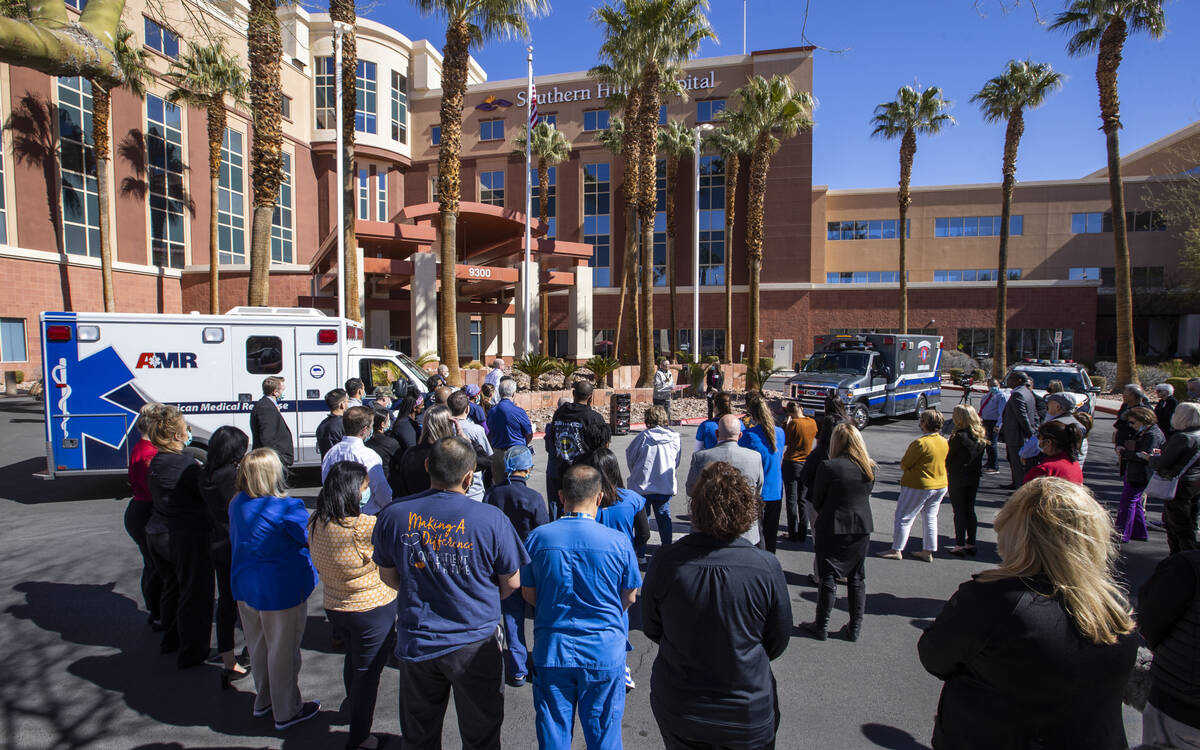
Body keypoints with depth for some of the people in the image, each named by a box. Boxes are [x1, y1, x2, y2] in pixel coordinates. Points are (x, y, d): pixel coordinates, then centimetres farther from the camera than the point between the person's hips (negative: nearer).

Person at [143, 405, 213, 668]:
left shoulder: (155, 462, 4)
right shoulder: (186, 465, -23)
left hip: (156, 534, 9)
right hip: (187, 537, -9)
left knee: (172, 587, 25)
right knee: (195, 593, 4)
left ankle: (171, 640, 41)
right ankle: (191, 652, 14)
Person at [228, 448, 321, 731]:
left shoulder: (236, 504, -3)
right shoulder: (287, 508, -25)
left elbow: (235, 539, 12)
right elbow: (312, 540, -16)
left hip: (245, 587, 7)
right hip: (281, 589, -7)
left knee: (258, 646, 24)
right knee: (283, 651, 9)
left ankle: (263, 700, 42)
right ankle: (286, 712, 25)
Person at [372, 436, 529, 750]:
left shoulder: (393, 515, -11)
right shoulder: (491, 519, -19)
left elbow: (388, 576, 3)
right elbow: (511, 583, -8)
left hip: (416, 643, 3)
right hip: (474, 644, -2)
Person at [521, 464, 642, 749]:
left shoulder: (537, 537, -9)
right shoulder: (618, 541, -13)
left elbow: (528, 593, 1)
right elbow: (629, 598, -1)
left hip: (551, 650, 1)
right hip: (604, 651, -1)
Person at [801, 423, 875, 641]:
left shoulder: (828, 467, -17)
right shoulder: (869, 468, -2)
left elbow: (817, 501, -7)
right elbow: (866, 495, 9)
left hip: (833, 529, -4)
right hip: (862, 528, 5)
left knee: (828, 578, 6)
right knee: (857, 578, 15)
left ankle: (821, 626, 17)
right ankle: (855, 627, 24)